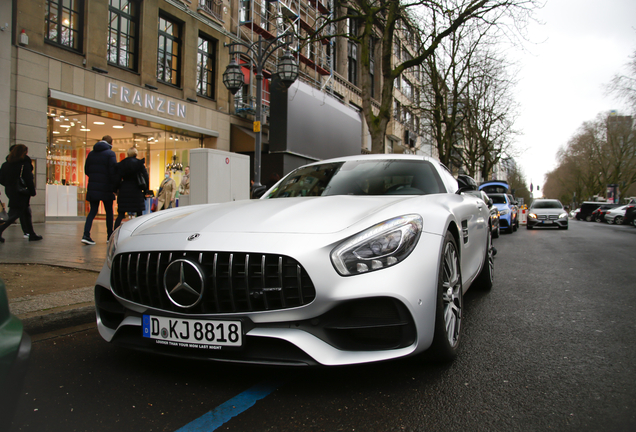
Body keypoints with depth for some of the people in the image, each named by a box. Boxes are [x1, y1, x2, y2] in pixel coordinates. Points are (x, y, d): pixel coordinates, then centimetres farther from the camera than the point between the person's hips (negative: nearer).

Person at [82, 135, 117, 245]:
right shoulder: (110, 154, -7)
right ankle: (110, 236, 13)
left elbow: (86, 170, 13)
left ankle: (86, 235, -7)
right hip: (106, 188, -4)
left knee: (93, 211, 7)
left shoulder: (91, 153, 11)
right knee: (109, 212, 8)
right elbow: (113, 172, -14)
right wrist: (115, 186, -7)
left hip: (93, 187, 5)